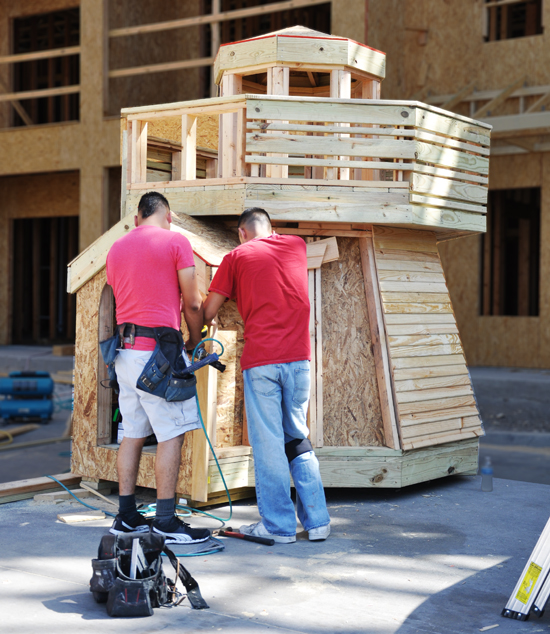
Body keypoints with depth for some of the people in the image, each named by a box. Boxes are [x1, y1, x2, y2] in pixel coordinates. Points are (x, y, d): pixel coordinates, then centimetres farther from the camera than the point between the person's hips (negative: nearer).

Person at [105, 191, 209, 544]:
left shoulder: (116, 248, 16)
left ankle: (126, 516, 16)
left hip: (126, 351, 7)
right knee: (172, 435, -4)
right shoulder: (175, 241, -3)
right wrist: (196, 340, 13)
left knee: (133, 434, 12)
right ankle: (166, 523, -4)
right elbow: (192, 303, -3)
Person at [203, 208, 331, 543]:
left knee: (268, 443, 1)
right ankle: (317, 520, 13)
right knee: (298, 439, 13)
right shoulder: (297, 245, 14)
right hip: (299, 356, 4)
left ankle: (278, 525, 5)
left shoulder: (237, 257, 6)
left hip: (260, 360, -4)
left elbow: (208, 312, 8)